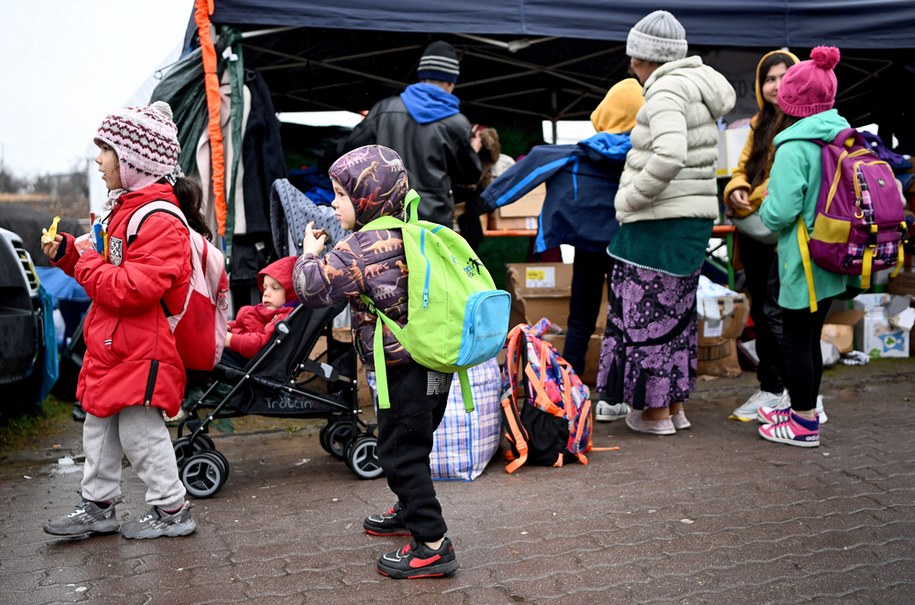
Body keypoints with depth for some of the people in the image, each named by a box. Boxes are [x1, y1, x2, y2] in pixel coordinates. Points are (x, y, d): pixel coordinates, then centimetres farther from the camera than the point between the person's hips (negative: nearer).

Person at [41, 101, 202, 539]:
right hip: (110, 347, 10)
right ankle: (97, 506, 30)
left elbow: (134, 289, -28)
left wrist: (87, 264, -18)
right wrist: (69, 253, 8)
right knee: (99, 427, 17)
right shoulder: (124, 208, 14)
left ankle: (172, 510, 14)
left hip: (140, 352, -10)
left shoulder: (160, 220, -19)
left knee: (139, 431, -1)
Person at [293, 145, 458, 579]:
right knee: (411, 444, 24)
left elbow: (311, 288, -16)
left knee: (400, 452, 0)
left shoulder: (361, 247, -19)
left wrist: (310, 253, 2)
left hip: (405, 371, -9)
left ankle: (432, 545, 4)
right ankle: (411, 511, 42)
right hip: (433, 364, 9)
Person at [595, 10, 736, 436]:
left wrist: (631, 198, -18)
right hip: (694, 220, 10)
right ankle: (676, 405, 26)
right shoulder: (696, 87, 15)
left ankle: (656, 412, 11)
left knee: (649, 313, 1)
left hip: (660, 223, -10)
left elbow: (669, 156, -32)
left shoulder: (666, 91, -15)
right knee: (677, 312, 16)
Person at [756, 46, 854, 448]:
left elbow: (781, 211, -23)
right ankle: (802, 410, 32)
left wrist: (764, 209, -2)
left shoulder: (794, 148, -18)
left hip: (804, 261, -8)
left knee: (796, 341, 2)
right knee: (809, 338, 19)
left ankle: (804, 425, 11)